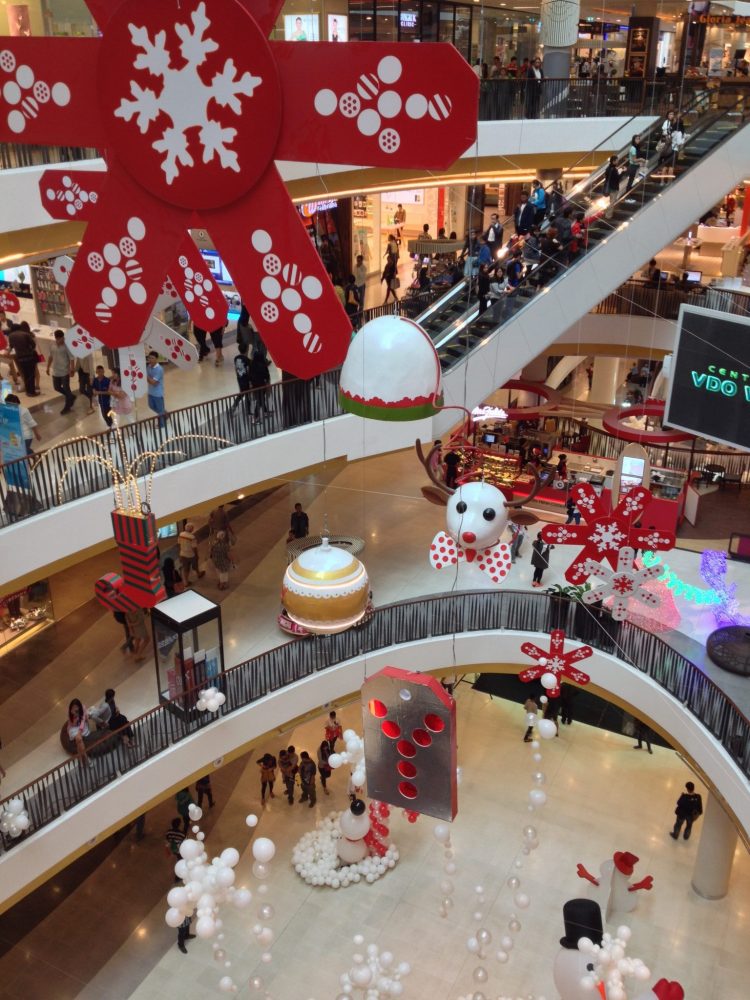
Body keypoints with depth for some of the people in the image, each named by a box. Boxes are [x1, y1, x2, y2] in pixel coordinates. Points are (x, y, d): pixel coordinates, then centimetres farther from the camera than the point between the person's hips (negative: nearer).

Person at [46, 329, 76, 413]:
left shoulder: (66, 346, -14)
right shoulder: (53, 346, 5)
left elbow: (72, 359, -15)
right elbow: (50, 357, 16)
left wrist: (72, 369, -21)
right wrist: (48, 367, 17)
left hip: (65, 372, -7)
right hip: (55, 372, 7)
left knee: (66, 388, 1)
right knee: (57, 387, 12)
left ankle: (67, 406, 15)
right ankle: (71, 397, 33)